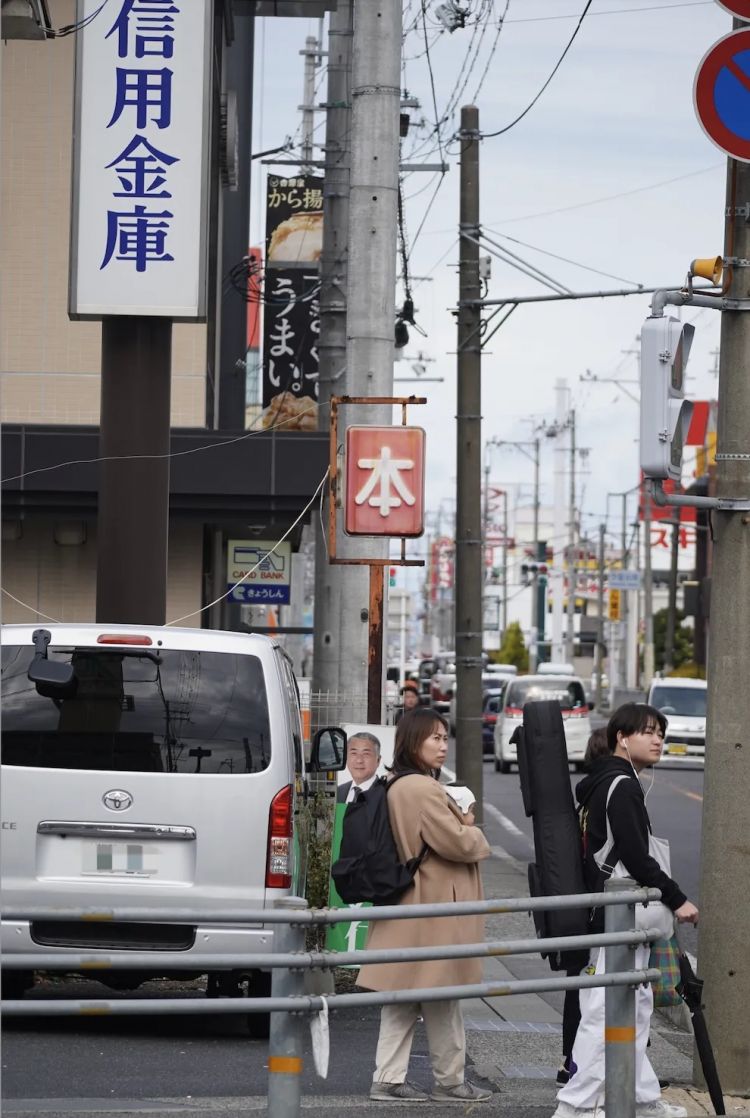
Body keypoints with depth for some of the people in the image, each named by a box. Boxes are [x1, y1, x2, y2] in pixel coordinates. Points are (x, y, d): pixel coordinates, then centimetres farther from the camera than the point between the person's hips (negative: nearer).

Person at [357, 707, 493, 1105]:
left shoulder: (397, 786, 14)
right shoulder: (423, 790, -19)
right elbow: (457, 843, -20)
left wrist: (462, 826, 9)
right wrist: (474, 833, 1)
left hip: (409, 904, 10)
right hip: (435, 908, -10)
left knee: (402, 1002, 10)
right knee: (441, 1003, 1)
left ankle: (388, 1079, 10)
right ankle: (449, 1082, 10)